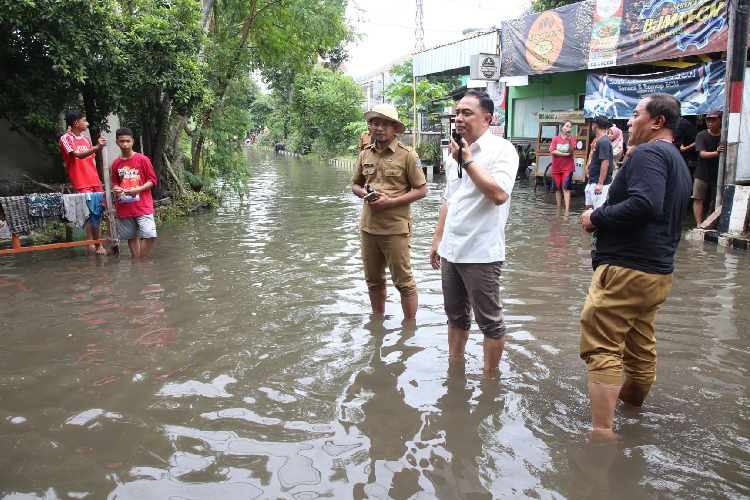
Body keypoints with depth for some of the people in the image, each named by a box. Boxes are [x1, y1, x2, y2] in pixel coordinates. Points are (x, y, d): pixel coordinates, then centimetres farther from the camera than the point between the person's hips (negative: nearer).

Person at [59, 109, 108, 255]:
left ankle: (90, 244, 17)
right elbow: (78, 155, -21)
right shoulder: (66, 138, -4)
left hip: (94, 181, 7)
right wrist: (96, 147, -35)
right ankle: (98, 245, -5)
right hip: (82, 183, -7)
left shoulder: (86, 139, 17)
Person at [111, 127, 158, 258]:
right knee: (131, 237, 9)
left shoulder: (142, 159, -2)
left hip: (143, 207, -4)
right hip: (124, 208, 4)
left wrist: (137, 190, -16)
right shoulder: (116, 163, 10)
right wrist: (116, 189, -1)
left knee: (150, 235, -16)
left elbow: (152, 181, -2)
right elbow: (115, 183, 22)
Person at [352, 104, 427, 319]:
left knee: (403, 281, 1)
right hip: (368, 226, 6)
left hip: (395, 228, -5)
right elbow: (355, 184, 20)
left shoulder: (407, 154, -7)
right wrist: (364, 193, -4)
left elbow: (421, 190, -7)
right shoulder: (365, 154, 9)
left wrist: (390, 201, -17)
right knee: (373, 279, 17)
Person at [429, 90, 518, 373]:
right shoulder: (456, 151, 14)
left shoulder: (501, 150, -10)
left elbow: (499, 194, -25)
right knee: (456, 316, 19)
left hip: (481, 252, -8)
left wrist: (467, 161, -20)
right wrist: (438, 239, 18)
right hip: (451, 250, 8)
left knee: (490, 321, 5)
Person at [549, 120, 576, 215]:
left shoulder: (572, 139, 3)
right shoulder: (555, 138, 3)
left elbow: (571, 151, -12)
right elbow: (552, 151, -9)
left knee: (566, 188, -10)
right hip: (556, 168, 2)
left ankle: (567, 210, -15)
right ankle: (559, 208, 21)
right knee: (557, 189, 9)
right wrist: (566, 154, -11)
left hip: (567, 168, -2)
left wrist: (569, 140, -27)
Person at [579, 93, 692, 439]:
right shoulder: (678, 161, 22)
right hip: (658, 271, 10)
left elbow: (644, 204, -28)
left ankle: (602, 432, -12)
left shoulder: (648, 153, -11)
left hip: (626, 268, -10)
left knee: (601, 348, -10)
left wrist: (596, 218, -15)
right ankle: (630, 406, 38)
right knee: (640, 349, 21)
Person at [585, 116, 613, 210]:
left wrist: (600, 183, -24)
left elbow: (605, 163, -22)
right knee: (589, 206, 16)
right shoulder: (599, 140, 13)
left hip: (599, 183, -10)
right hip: (592, 182, 10)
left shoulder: (603, 142, -17)